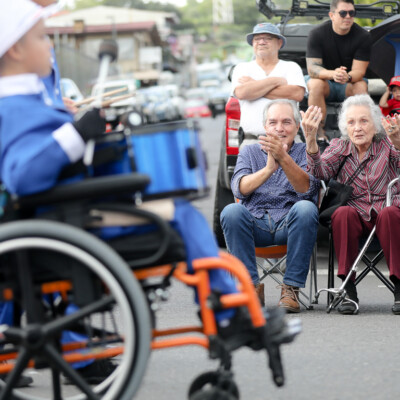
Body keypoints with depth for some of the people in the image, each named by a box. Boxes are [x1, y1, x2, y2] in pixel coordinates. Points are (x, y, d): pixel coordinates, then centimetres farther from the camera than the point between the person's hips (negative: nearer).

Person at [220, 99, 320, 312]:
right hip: (255, 223, 1)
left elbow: (306, 189, -13)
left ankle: (291, 288, -27)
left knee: (306, 208, -33)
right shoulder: (249, 152, 14)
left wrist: (283, 158, -28)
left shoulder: (305, 152, 8)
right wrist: (269, 168, -24)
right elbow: (240, 188, -6)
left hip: (291, 224, -1)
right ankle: (251, 285, -21)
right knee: (231, 211, -29)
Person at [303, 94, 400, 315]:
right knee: (342, 214, -33)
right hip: (357, 213, 1)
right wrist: (310, 139, -28)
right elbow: (322, 172, -11)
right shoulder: (340, 147, 9)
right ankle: (349, 290, -30)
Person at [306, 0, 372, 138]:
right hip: (324, 80, -1)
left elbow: (359, 71, -17)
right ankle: (319, 131, -32)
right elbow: (312, 68, -21)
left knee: (361, 86, -31)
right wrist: (333, 74, -43)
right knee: (315, 84, -34)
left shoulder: (363, 36, -12)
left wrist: (348, 77, -43)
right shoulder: (317, 33, -14)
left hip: (348, 85, 1)